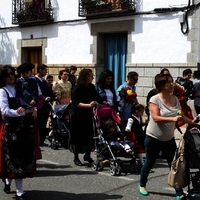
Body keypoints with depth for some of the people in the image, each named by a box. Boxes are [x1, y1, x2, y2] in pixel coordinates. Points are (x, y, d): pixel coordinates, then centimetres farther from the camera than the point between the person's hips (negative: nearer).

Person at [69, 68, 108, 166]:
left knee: (90, 134, 3)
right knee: (77, 136, 3)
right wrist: (88, 105, -33)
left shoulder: (91, 87, 3)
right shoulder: (77, 88, -14)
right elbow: (76, 103, -22)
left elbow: (98, 98, 15)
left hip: (87, 114, 5)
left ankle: (87, 155, 21)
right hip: (77, 115, -5)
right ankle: (76, 158, 16)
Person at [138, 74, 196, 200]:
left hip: (169, 138, 5)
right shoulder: (155, 99, -17)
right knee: (150, 163, 10)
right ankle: (142, 185, 33)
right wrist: (172, 119, -39)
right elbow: (156, 118, -28)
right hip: (153, 138, -5)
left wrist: (193, 122, -2)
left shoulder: (175, 99, 0)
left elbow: (181, 116, 11)